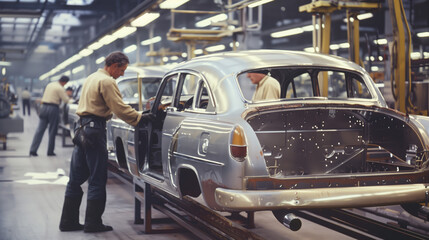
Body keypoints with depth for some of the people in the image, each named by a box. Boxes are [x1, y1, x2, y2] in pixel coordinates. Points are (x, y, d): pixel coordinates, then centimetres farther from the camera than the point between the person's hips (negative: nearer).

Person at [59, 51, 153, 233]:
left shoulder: (91, 78, 20)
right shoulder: (107, 81, -11)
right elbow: (120, 108, -17)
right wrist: (140, 118, -13)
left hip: (81, 126, 10)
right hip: (94, 129, -10)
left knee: (77, 178, 12)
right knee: (97, 179, -3)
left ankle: (68, 221, 16)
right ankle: (93, 223, 0)